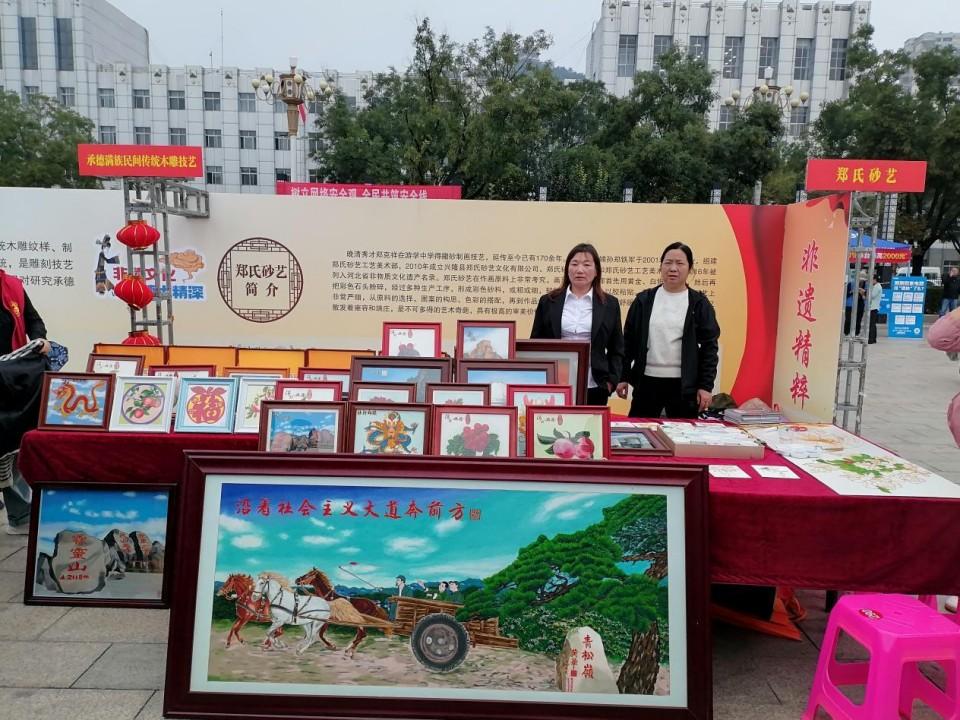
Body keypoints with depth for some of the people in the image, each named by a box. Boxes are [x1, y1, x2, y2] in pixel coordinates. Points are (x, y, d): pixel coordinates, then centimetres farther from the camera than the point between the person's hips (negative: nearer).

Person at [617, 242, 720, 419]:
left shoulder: (699, 303, 1)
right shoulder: (644, 300, 4)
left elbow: (709, 346, 0)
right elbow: (628, 340, 7)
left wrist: (706, 385, -5)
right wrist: (623, 377, 3)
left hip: (685, 384, -1)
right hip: (647, 381, 1)